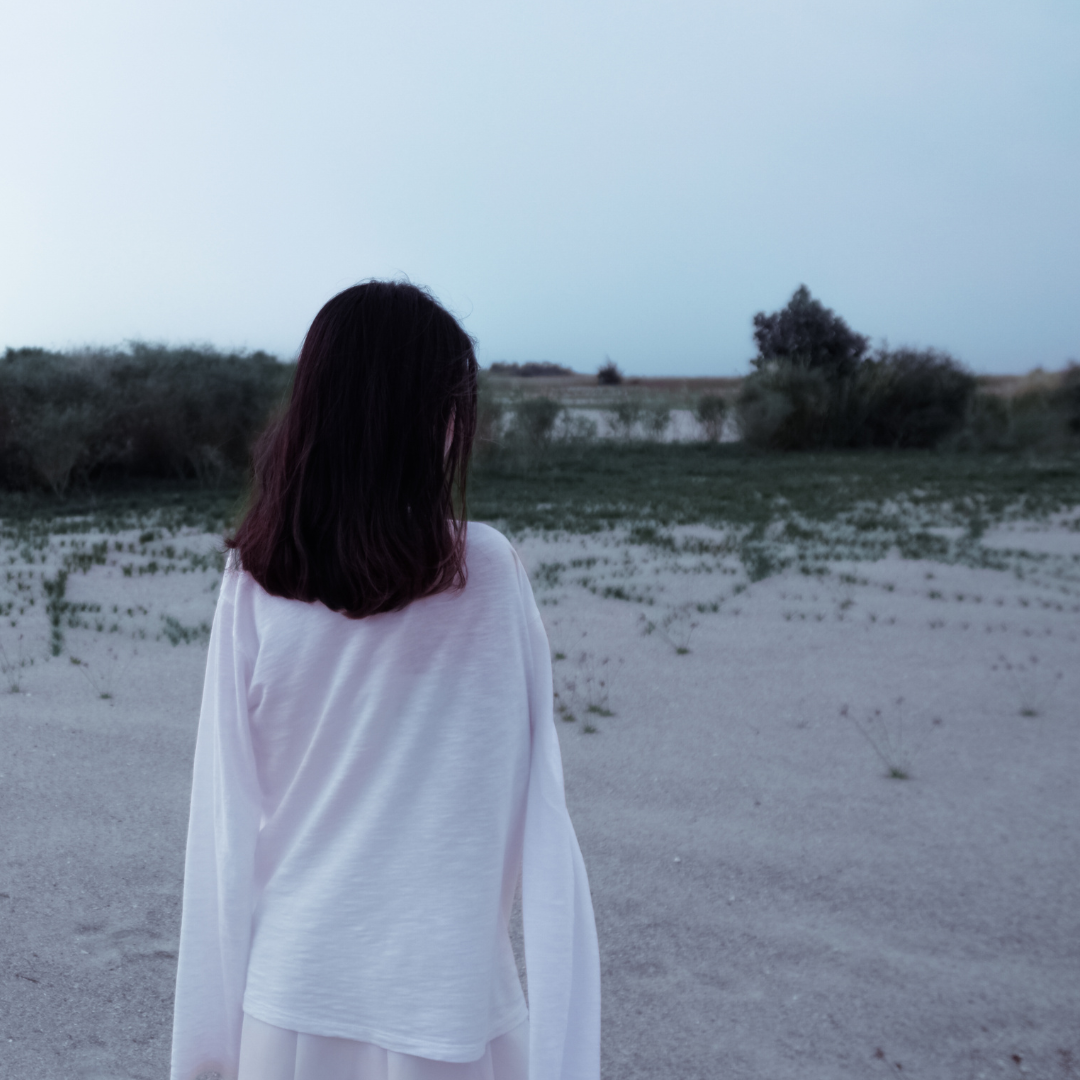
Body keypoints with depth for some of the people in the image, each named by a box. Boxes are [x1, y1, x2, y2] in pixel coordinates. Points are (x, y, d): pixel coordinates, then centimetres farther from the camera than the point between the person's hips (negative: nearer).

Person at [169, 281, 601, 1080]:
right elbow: (532, 816, -11)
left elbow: (226, 827, -5)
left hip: (291, 995, 2)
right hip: (443, 1003, -2)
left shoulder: (254, 584, -9)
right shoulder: (485, 573, -14)